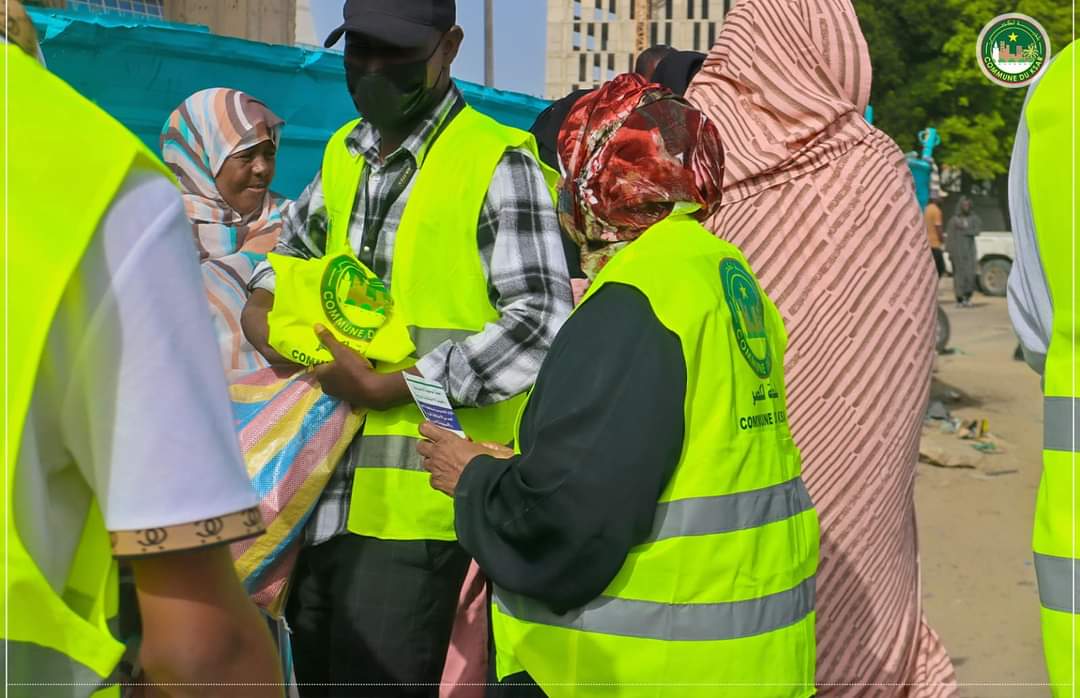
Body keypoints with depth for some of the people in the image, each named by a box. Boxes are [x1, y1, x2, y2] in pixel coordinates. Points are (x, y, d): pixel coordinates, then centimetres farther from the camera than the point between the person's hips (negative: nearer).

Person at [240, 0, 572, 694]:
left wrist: (384, 387, -18)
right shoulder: (343, 155, 14)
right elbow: (296, 239, 33)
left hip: (415, 502, -7)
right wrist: (261, 305, 9)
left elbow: (542, 323, -16)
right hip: (323, 487, 7)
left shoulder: (499, 163, -9)